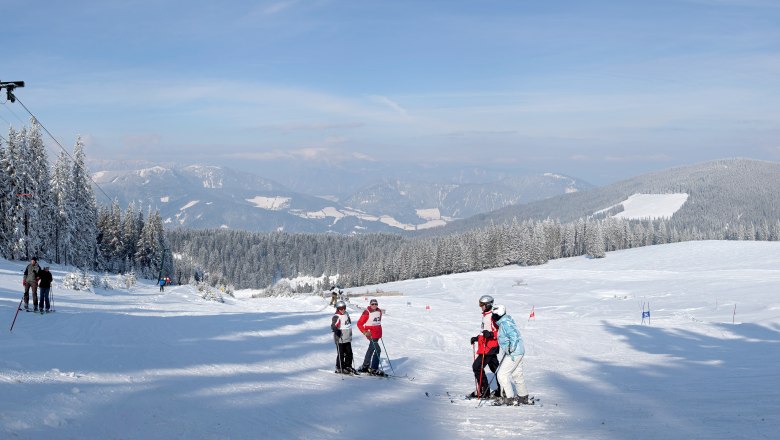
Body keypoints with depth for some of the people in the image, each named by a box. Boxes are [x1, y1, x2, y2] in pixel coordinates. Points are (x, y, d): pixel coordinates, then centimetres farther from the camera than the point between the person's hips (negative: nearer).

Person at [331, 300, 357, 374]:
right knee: (341, 354, -4)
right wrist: (336, 330, -43)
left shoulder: (346, 314, 13)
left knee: (349, 353, 11)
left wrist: (350, 334, 33)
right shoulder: (336, 316, -13)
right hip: (340, 339, -8)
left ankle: (348, 366, 24)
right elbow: (333, 326, -24)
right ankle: (339, 368, 6)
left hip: (347, 338, 8)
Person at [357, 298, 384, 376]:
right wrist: (365, 332, -19)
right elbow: (359, 323, -12)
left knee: (371, 349, 18)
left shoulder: (379, 312, 7)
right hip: (371, 335, -8)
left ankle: (365, 366, 31)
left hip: (377, 334, 8)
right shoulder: (367, 313, -14)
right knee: (377, 350, -14)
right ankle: (374, 369, -8)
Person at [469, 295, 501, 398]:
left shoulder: (493, 316, -15)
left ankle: (484, 390, -5)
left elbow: (500, 332, -19)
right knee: (494, 367, 14)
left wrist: (491, 334, -34)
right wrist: (477, 338, 24)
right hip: (486, 346, 10)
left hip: (490, 347, -10)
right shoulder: (485, 316, 16)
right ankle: (502, 389, 20)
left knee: (477, 367, -10)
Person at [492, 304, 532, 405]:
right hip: (518, 352, 10)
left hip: (514, 354, -10)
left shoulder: (505, 323, -18)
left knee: (502, 374, -7)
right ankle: (523, 398, 27)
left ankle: (509, 398, -4)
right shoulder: (504, 322, 13)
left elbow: (514, 335, -28)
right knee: (517, 375, 18)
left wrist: (511, 348, -31)